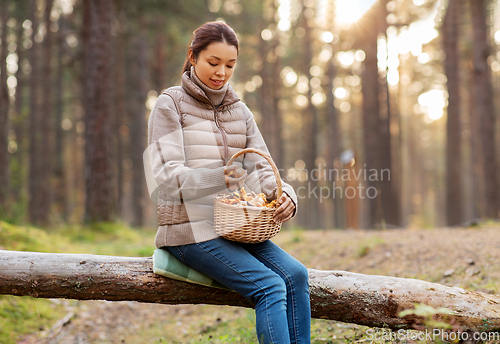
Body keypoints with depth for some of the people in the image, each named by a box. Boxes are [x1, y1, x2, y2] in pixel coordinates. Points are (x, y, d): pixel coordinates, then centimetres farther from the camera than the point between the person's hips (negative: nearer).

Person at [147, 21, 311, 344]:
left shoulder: (240, 111, 16)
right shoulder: (170, 105, -1)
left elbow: (261, 169, 8)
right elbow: (169, 175, -12)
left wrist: (284, 195, -15)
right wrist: (218, 177, -30)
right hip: (192, 228, -5)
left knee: (295, 274, -17)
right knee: (269, 285, -23)